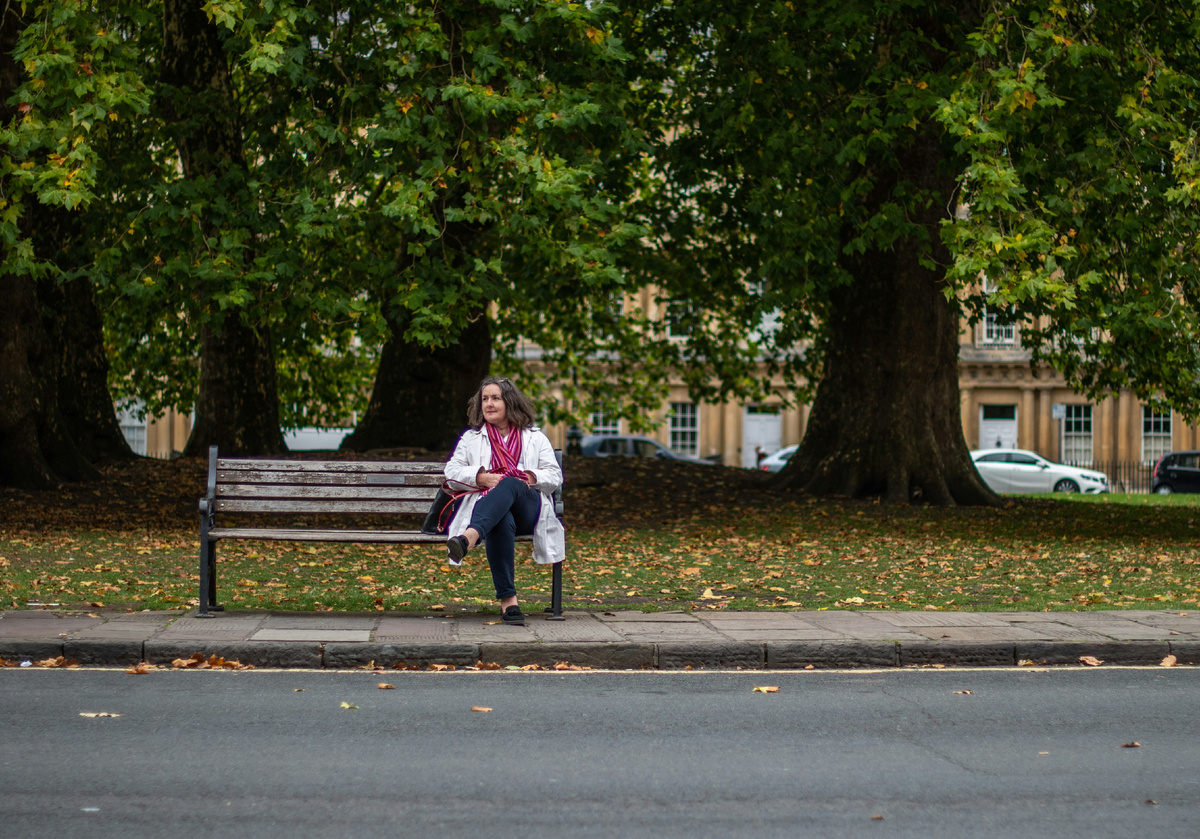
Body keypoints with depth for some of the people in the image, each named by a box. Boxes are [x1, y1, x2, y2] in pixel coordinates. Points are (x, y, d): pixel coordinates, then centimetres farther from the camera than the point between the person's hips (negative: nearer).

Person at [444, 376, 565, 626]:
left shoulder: (534, 437, 24)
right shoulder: (471, 437, 27)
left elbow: (555, 476, 16)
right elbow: (451, 471, 16)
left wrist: (529, 478, -4)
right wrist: (481, 477, -3)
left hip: (527, 509, 0)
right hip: (488, 508, 0)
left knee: (510, 484, -39)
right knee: (502, 523, -41)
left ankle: (468, 538, -67)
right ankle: (508, 599, -50)